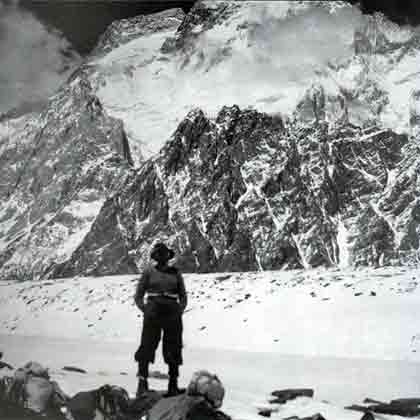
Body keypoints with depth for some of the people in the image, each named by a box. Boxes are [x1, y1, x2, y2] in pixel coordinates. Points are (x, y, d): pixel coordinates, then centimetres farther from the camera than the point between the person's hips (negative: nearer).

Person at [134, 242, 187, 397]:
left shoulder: (175, 273, 11)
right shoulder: (149, 272, 6)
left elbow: (183, 296, 17)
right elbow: (138, 296, 7)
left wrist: (180, 311, 2)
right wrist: (145, 310, -5)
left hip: (172, 314, 2)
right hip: (153, 314, -2)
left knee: (173, 350, 4)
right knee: (147, 347, -7)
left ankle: (173, 385, 13)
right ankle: (142, 382, 1)